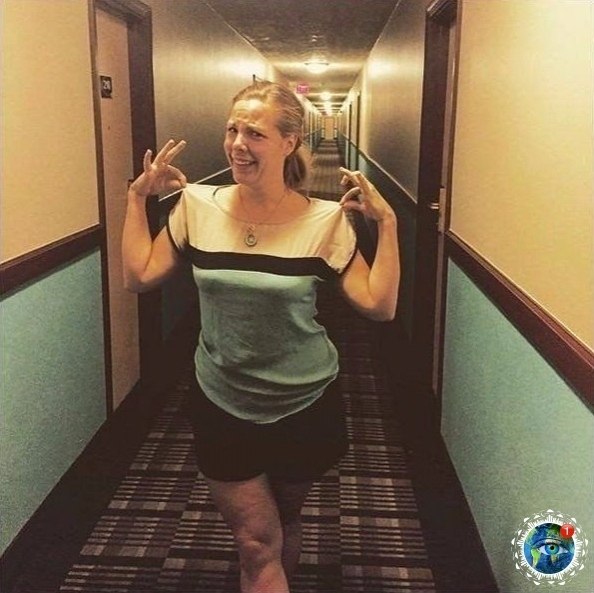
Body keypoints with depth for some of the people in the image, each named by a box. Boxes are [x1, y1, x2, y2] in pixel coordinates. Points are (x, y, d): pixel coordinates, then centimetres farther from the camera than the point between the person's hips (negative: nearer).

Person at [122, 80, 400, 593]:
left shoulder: (325, 220, -14)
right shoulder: (197, 205, -7)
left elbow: (379, 305, -15)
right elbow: (139, 277, -1)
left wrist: (386, 222, -21)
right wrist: (138, 197, -4)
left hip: (305, 405, 0)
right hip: (223, 404, 1)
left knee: (284, 523, 24)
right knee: (256, 542, 7)